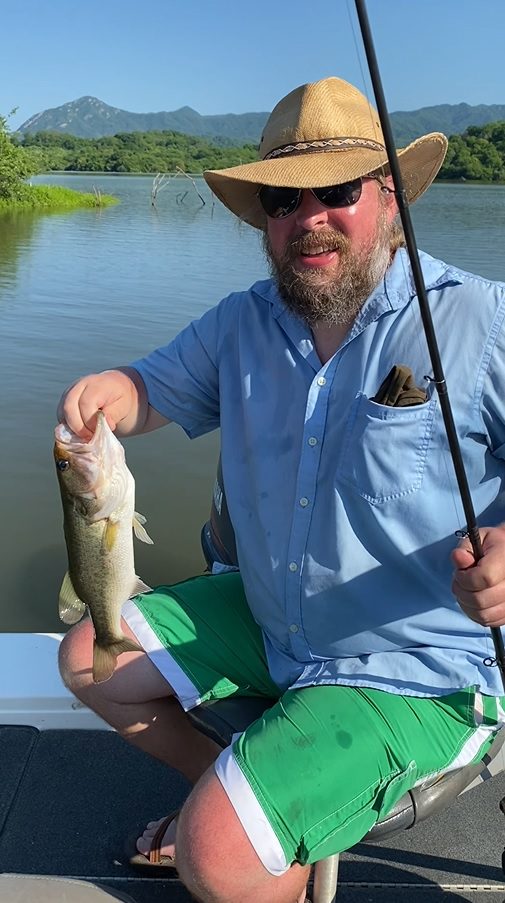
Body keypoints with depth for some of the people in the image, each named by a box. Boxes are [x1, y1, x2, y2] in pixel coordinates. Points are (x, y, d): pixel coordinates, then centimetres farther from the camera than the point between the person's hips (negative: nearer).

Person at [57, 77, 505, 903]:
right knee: (89, 661, 11)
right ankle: (238, 793, 27)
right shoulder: (241, 324, 1)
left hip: (410, 674, -6)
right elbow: (152, 390, 12)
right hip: (263, 621, 7)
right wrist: (106, 393, -13)